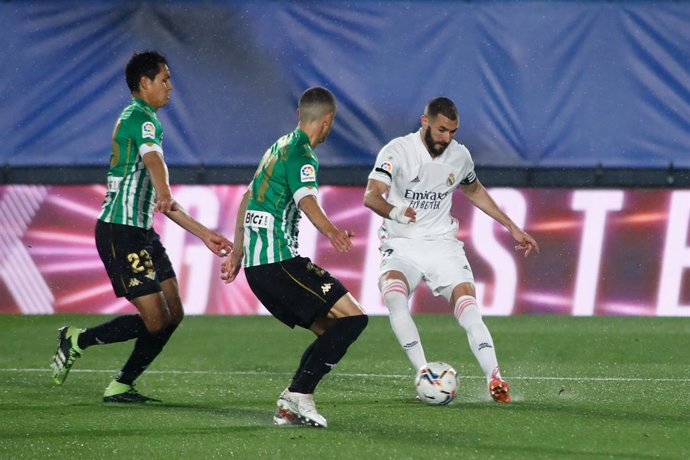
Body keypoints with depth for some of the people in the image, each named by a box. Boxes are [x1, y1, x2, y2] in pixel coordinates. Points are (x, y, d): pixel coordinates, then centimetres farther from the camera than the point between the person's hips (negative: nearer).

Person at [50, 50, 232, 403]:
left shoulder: (144, 119, 23)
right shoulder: (140, 118, -9)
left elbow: (161, 202, 28)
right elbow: (153, 160, -33)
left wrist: (204, 234, 27)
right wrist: (165, 195, -53)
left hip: (140, 232, 10)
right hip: (120, 232, -10)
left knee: (173, 314, 5)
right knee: (155, 321, -12)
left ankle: (121, 387, 11)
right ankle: (76, 340, 4)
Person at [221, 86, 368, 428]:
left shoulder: (279, 146, 20)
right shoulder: (301, 154, -9)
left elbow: (248, 198, 31)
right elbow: (306, 200, -28)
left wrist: (237, 252, 40)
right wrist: (331, 232, -47)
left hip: (255, 264, 10)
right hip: (279, 260, -10)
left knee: (330, 331, 11)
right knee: (353, 318, -12)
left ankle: (289, 408, 1)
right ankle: (299, 394, -17)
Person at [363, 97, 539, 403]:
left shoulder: (459, 156, 4)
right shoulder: (397, 151, -11)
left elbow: (474, 191, 26)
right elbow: (371, 196, -24)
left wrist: (512, 227, 24)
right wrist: (395, 212, -47)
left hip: (443, 244, 3)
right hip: (401, 246, -3)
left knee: (468, 306, -21)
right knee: (393, 296, -33)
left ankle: (495, 379, -25)